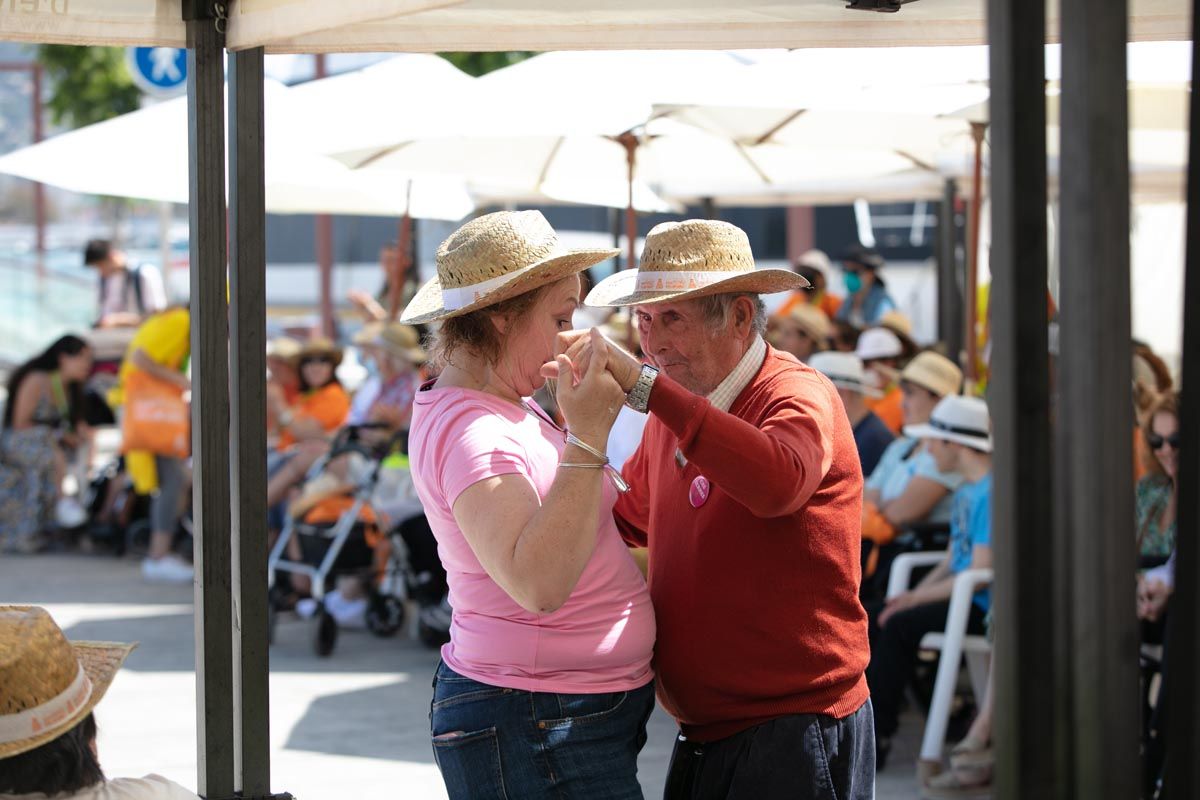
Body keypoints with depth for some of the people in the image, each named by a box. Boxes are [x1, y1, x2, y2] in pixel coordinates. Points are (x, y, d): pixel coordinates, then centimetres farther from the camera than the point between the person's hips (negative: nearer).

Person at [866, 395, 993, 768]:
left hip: (982, 606, -10)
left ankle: (875, 738, -15)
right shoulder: (965, 492, 15)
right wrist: (914, 594, 1)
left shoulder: (991, 493, -18)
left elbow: (981, 573, -21)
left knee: (899, 626, -22)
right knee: (874, 621, -2)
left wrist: (917, 598, -16)